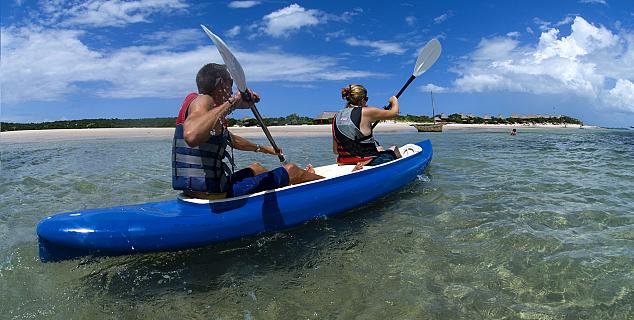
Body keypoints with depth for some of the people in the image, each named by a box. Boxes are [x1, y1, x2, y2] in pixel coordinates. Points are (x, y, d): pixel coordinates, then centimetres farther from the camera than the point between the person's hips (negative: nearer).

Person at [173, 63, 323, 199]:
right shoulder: (201, 101, -14)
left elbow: (232, 139, 35)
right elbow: (191, 136, -37)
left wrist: (262, 148, 48)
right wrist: (231, 103, -31)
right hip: (215, 193, -11)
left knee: (256, 168, 34)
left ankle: (305, 176, 57)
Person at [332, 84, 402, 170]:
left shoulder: (337, 117, 4)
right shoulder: (366, 112, -13)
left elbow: (335, 150, 7)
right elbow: (394, 113, -1)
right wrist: (394, 101, 21)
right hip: (368, 162, -6)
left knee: (379, 149, 33)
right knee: (394, 150, 23)